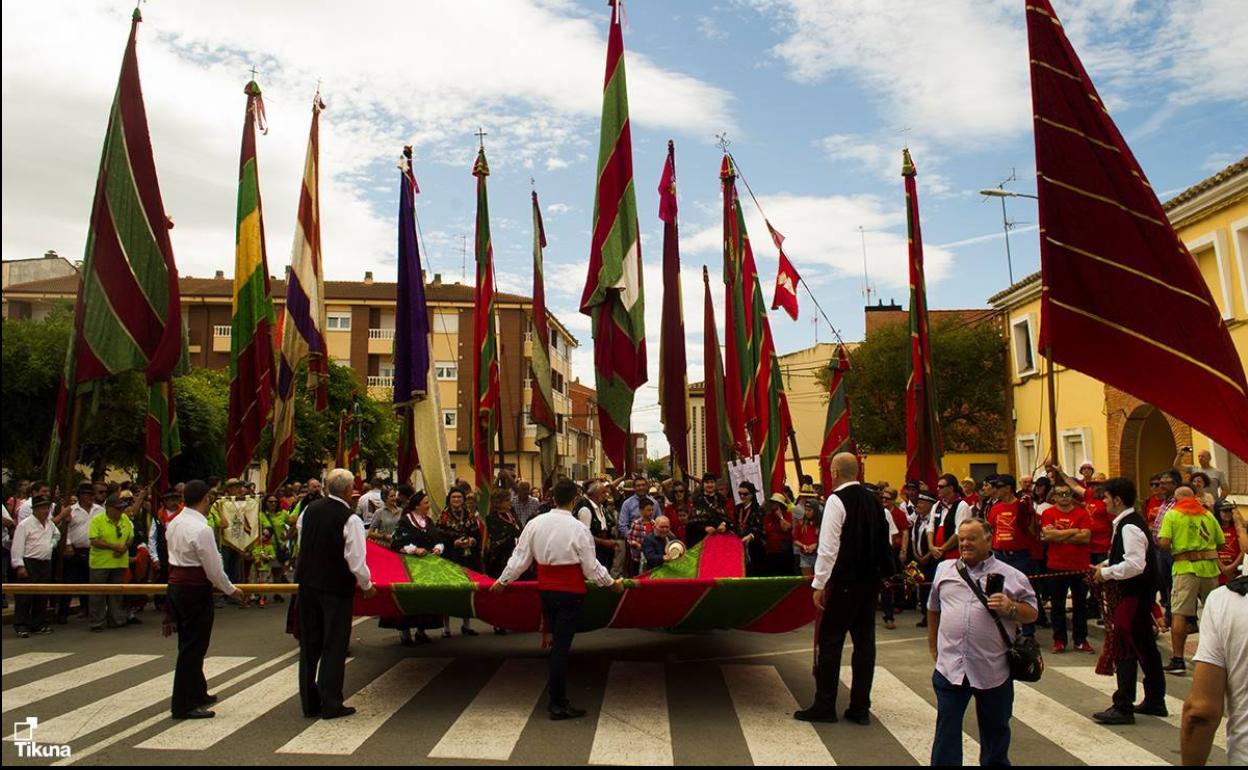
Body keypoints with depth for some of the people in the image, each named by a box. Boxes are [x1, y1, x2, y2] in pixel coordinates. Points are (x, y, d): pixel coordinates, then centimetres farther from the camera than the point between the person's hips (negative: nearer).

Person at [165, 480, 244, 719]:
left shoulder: (174, 523, 7)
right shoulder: (201, 529, -20)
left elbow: (176, 555, 14)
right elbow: (214, 569, -18)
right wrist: (231, 590, -2)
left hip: (175, 585, 9)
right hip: (196, 591, -9)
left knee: (188, 644, 19)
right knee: (193, 647, 0)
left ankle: (196, 693, 33)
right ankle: (183, 705, 6)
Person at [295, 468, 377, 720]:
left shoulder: (309, 510, 0)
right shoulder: (351, 520, -18)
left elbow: (301, 546, 11)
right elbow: (356, 562, -19)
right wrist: (367, 585, -2)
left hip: (307, 583, 6)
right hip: (336, 588, -6)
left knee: (309, 644, 14)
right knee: (334, 646, 5)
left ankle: (309, 703, 24)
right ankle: (330, 704, 11)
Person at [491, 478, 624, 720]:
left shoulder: (536, 524, -3)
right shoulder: (578, 528, -14)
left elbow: (520, 557, 3)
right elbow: (591, 567, -8)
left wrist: (502, 581, 16)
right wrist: (612, 583, 7)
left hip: (545, 589, 5)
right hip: (571, 592, -5)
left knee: (557, 640, 21)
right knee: (562, 645, 0)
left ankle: (555, 696, 33)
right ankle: (558, 704, 6)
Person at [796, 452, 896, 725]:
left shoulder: (837, 500, -13)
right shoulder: (873, 500, 9)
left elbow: (828, 547, -17)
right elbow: (883, 541, 13)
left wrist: (818, 585, -12)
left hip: (844, 581, -7)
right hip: (871, 580, 7)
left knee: (830, 641, 1)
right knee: (864, 641, 10)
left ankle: (824, 707, 7)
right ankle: (860, 707, 15)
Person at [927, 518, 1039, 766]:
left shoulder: (1011, 576, 0)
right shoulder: (944, 570, 9)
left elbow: (1032, 612, 2)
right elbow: (933, 608, 20)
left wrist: (1010, 608, -17)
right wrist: (933, 644, 22)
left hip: (993, 670, -1)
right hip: (950, 668, 1)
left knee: (994, 730, 16)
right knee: (947, 729, 4)